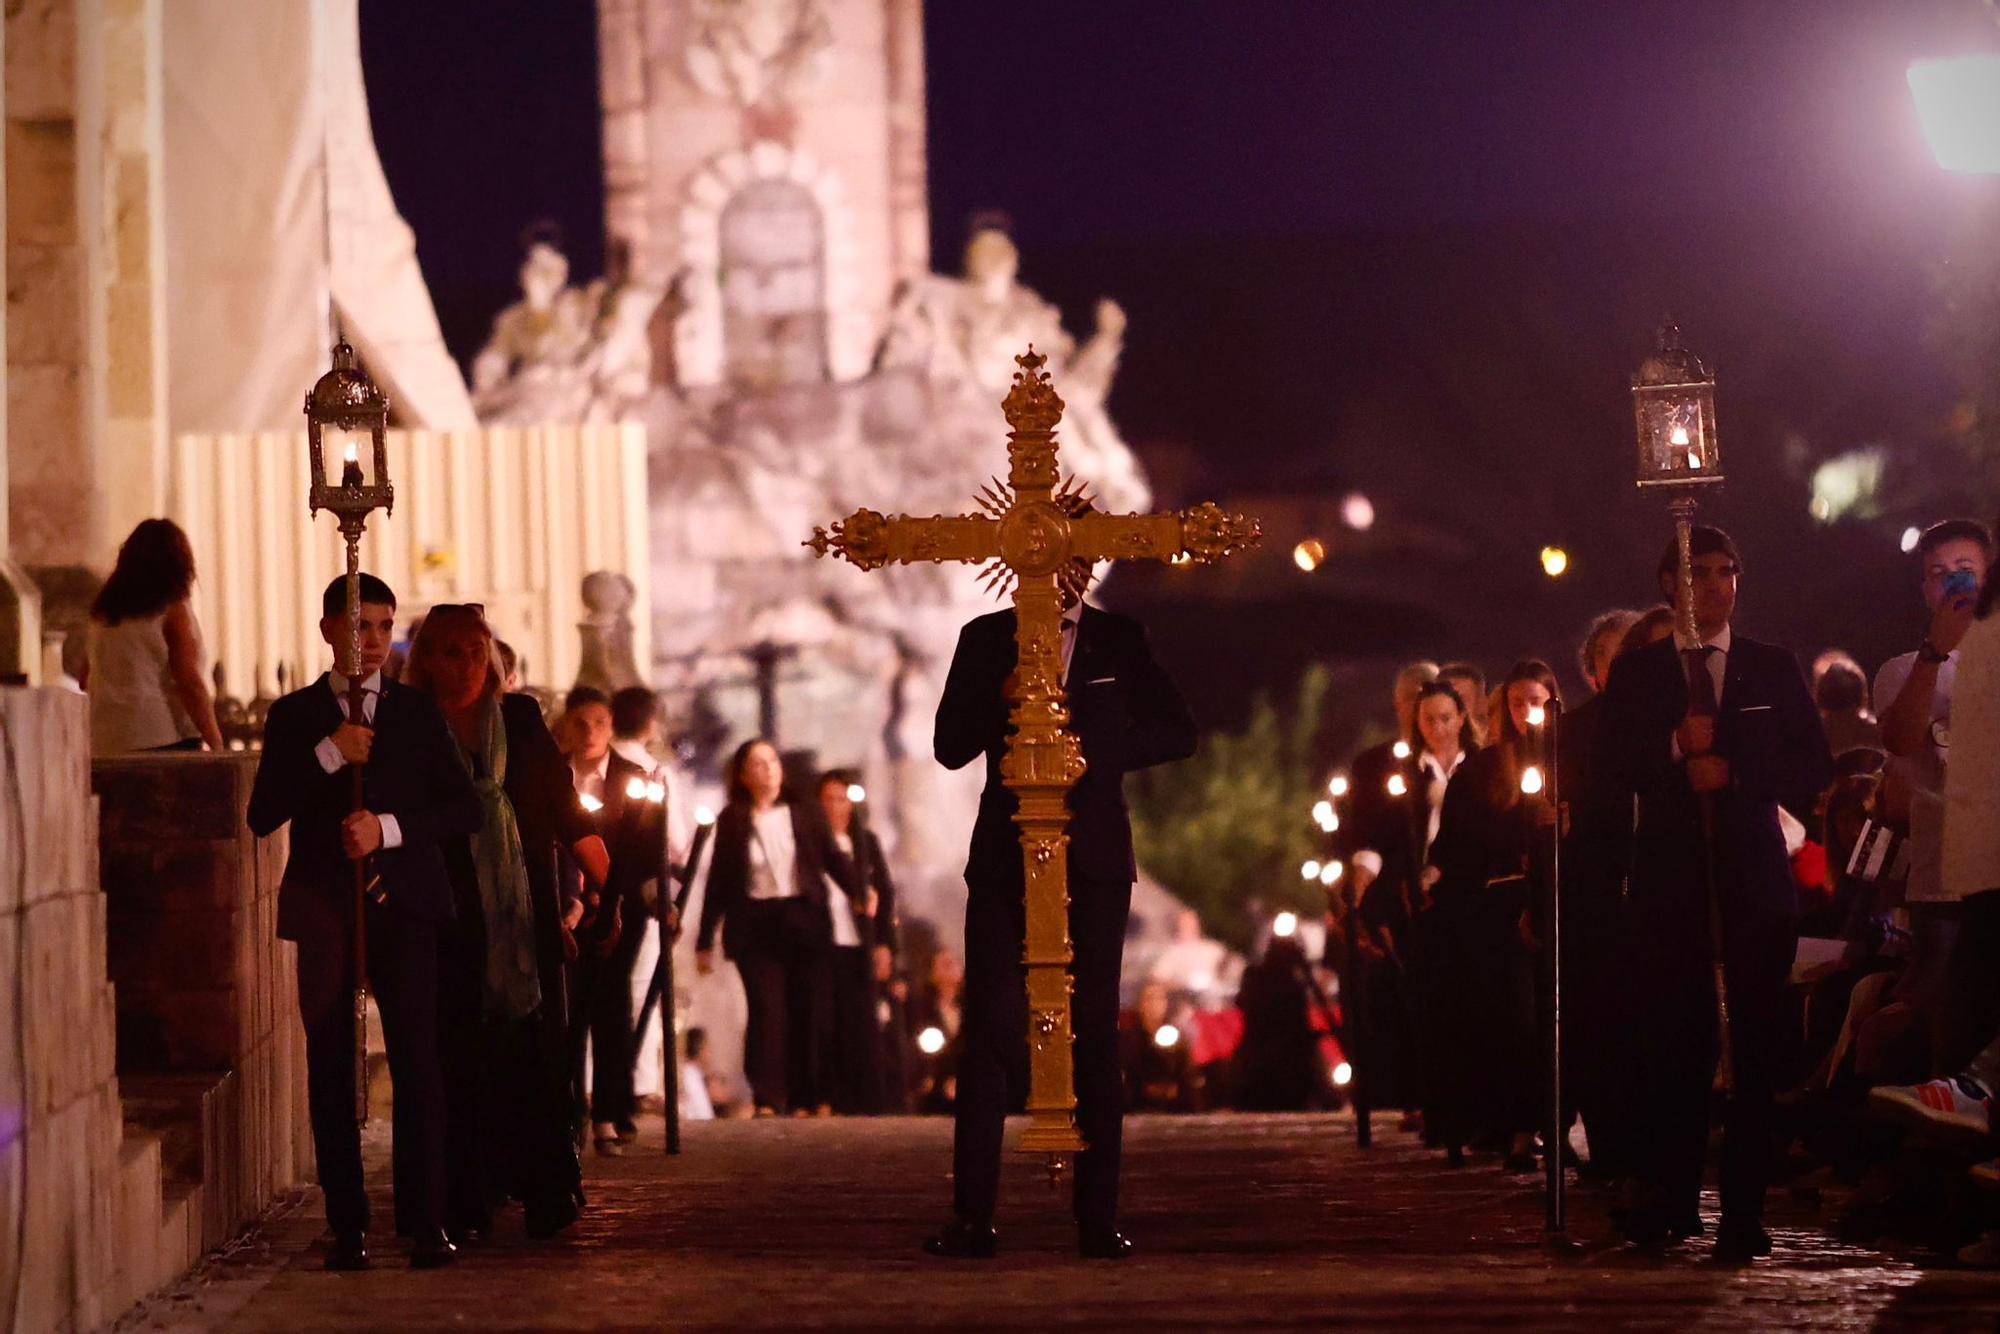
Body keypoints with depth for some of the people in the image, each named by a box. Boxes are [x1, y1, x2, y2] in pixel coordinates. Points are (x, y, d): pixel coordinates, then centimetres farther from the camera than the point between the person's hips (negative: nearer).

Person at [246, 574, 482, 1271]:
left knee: (417, 1061, -9)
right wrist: (328, 755, -11)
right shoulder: (295, 716, 10)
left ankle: (426, 1222, -8)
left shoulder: (418, 711, 11)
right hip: (325, 908, 0)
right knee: (331, 1068, -1)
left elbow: (465, 808, 5)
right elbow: (263, 815, 0)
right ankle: (347, 1227, 3)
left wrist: (388, 827, -9)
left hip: (403, 904, 0)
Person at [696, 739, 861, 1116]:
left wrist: (858, 892, -13)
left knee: (809, 1010, 0)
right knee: (766, 1010, -11)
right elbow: (719, 880, 9)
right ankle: (767, 1099, -12)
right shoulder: (732, 820, 7)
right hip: (755, 925, -1)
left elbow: (833, 857, 5)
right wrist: (705, 940, 8)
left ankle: (810, 1099, 7)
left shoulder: (805, 812, 9)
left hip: (803, 920, 1)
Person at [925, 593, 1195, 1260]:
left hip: (1093, 861, 0)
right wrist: (1004, 700, -14)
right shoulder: (987, 639, 9)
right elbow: (950, 747, 4)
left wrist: (1098, 753, -8)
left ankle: (1099, 1219, 3)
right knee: (988, 1032, -5)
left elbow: (1178, 731, 6)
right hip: (1006, 860, 0)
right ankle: (972, 1217, -5)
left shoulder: (1120, 640, 9)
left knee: (1095, 1038, 1)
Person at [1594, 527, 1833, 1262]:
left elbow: (1813, 768, 6)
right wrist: (1676, 747, -12)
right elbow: (1608, 778, 3)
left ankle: (1744, 1210, -3)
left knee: (1755, 1043, -5)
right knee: (1671, 1042, -5)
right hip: (1670, 875, 0)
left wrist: (1735, 772, -7)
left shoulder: (1774, 669, 13)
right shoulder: (1636, 672, 12)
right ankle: (1670, 1197, 4)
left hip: (1753, 875, 0)